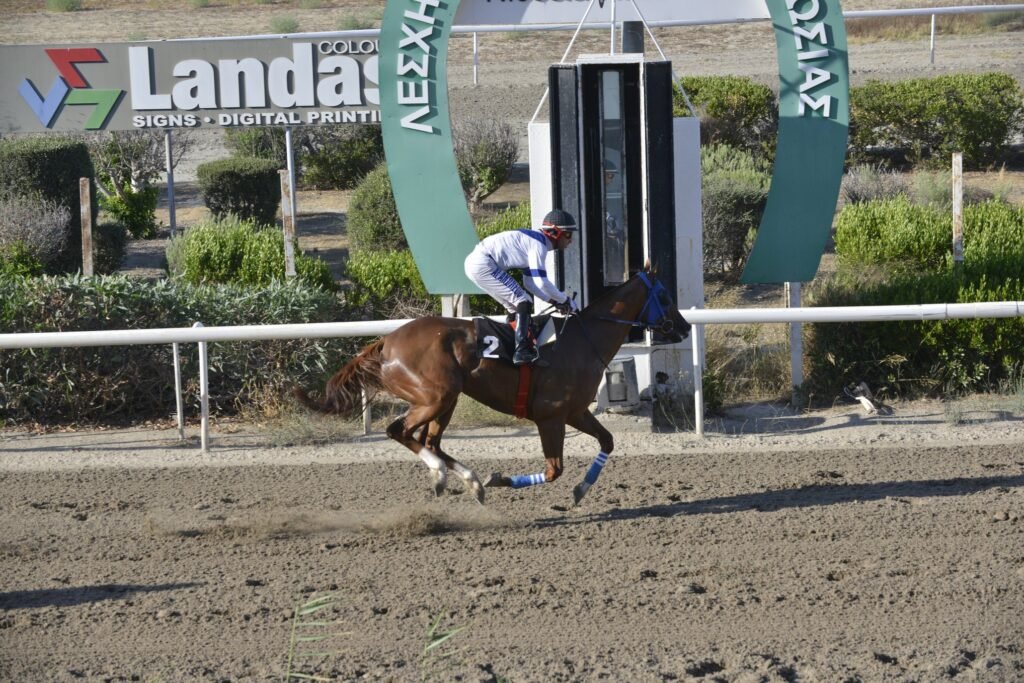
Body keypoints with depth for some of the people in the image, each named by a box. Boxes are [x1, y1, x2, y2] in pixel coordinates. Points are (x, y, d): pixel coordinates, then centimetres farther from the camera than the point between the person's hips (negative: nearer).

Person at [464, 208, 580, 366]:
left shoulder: (535, 242, 19)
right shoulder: (538, 244, -12)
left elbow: (530, 282, 22)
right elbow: (541, 282, -18)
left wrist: (554, 301, 13)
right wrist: (565, 300, -6)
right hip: (483, 265, -11)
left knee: (516, 306, 16)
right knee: (523, 302, -12)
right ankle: (522, 350, -19)